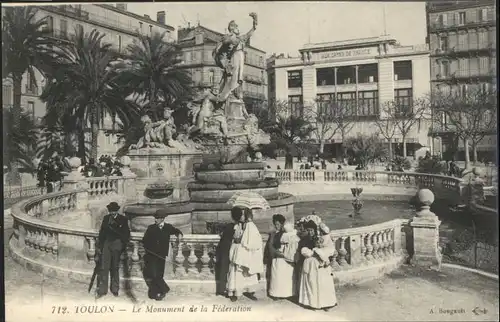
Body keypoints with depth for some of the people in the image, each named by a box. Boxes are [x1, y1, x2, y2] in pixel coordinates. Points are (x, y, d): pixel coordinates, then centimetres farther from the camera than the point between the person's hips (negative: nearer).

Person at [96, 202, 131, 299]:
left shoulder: (123, 219, -3)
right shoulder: (106, 218, 7)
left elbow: (126, 234, 0)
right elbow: (102, 232, 11)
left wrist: (123, 246, -8)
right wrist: (99, 246, 8)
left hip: (117, 245, -2)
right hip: (106, 244, 2)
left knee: (115, 268, 9)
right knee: (104, 267, -2)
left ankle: (115, 289, 22)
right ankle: (102, 290, 6)